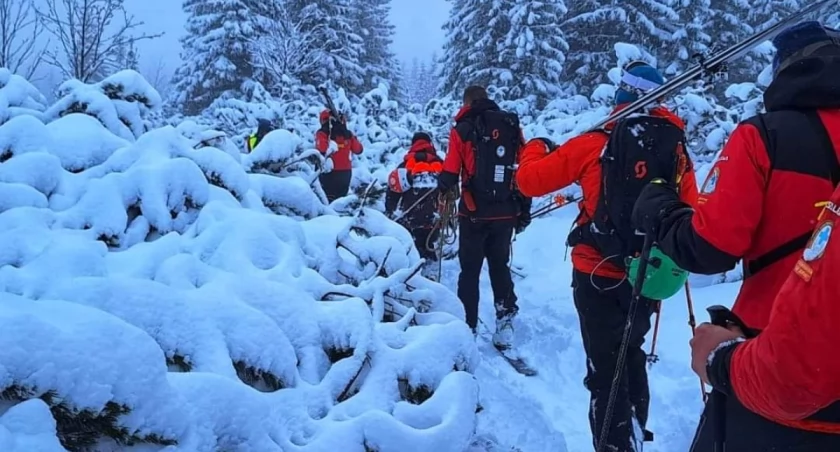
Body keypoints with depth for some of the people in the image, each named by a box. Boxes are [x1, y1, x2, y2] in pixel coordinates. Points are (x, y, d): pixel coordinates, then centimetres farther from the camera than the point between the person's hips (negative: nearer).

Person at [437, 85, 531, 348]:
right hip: (506, 213, 3)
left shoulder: (463, 129, -6)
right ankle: (505, 320, 11)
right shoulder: (512, 126, 4)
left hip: (474, 213, -3)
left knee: (470, 270, 8)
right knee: (500, 266, 17)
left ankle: (468, 326, 10)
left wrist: (441, 190, 13)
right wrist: (525, 210, 11)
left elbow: (450, 174, -9)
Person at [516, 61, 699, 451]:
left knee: (606, 368, 5)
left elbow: (530, 180, -5)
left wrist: (536, 148, 16)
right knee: (631, 355, 25)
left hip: (598, 275, -4)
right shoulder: (678, 149, 0)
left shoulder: (596, 144, -10)